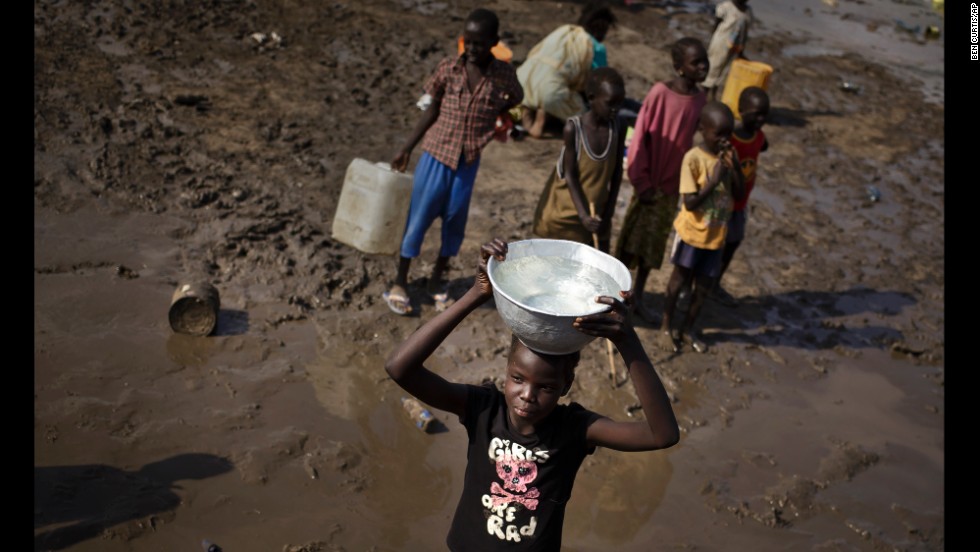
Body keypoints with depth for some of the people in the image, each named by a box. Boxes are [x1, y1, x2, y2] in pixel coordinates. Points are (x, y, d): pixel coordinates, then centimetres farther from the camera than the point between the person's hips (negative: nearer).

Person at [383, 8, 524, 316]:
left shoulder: (503, 75, -8)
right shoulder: (448, 69, -7)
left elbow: (516, 100, 13)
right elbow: (432, 111, 3)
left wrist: (489, 119, 1)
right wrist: (407, 149, 4)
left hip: (469, 162, 1)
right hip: (436, 154, -1)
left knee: (455, 221, 12)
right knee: (418, 218, 5)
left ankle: (436, 279, 32)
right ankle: (400, 282, 19)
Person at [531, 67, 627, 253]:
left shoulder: (617, 129, -7)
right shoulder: (573, 128, -19)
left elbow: (616, 175, 0)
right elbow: (570, 175, -16)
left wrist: (608, 214, -2)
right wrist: (583, 215, -23)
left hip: (599, 214, 4)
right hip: (567, 212, -4)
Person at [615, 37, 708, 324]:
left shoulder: (700, 99, 1)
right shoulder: (660, 92, -16)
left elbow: (687, 139, 9)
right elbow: (640, 138, -14)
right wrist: (641, 182, -15)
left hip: (673, 185, 5)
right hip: (650, 182, -5)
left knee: (654, 244, 15)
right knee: (633, 240, 5)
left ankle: (638, 297, 29)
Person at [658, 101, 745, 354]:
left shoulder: (729, 155, -2)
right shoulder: (693, 158, -18)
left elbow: (740, 195, -2)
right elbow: (690, 202, -20)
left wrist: (735, 168, -15)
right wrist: (713, 180, -28)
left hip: (717, 235, 5)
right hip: (692, 232, -5)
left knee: (704, 285, 14)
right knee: (680, 280, 11)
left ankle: (687, 328, 32)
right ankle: (666, 326, 29)